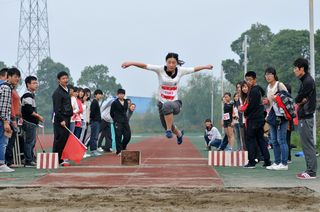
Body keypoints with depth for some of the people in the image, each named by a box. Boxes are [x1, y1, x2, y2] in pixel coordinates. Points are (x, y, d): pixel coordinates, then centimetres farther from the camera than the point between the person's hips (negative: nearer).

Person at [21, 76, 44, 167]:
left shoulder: (31, 95, 19)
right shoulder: (27, 96, -14)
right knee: (29, 141, -8)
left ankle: (30, 160, 21)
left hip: (32, 122, 11)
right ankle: (28, 161, -6)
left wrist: (37, 117, 15)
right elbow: (28, 110, -22)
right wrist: (38, 116, -13)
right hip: (29, 122, -11)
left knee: (32, 142, 15)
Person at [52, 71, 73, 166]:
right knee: (59, 139, -6)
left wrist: (71, 113, 16)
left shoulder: (67, 90, 17)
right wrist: (61, 120, -19)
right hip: (60, 119, -9)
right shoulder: (57, 92, -11)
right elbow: (57, 108, -16)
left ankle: (60, 159, 14)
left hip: (67, 118, 9)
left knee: (65, 138, 8)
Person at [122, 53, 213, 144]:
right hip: (162, 103, 2)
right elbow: (145, 66, -18)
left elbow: (194, 69, 9)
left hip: (175, 102, -2)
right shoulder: (160, 70, -10)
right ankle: (179, 133, 53)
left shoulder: (180, 71, -5)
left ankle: (169, 130, -28)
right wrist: (131, 63, -29)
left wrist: (205, 66, 14)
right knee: (167, 125, 18)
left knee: (167, 105, -40)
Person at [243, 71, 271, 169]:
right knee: (260, 139, 11)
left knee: (250, 140, -3)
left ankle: (251, 162, -3)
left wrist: (246, 114, -2)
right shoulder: (259, 89, 13)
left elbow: (251, 105, -19)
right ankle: (267, 161, 10)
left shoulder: (253, 91, -15)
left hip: (253, 119, -9)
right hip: (260, 117, 9)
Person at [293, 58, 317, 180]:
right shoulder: (305, 80, 17)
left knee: (308, 144, -8)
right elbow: (299, 99, 10)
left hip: (306, 117, -10)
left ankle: (311, 172, -6)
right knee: (306, 144, 12)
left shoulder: (308, 81, -14)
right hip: (304, 116, 10)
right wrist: (301, 101, -9)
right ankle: (310, 170, 17)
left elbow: (298, 99, -14)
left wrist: (299, 101, 4)